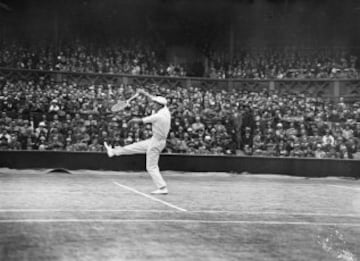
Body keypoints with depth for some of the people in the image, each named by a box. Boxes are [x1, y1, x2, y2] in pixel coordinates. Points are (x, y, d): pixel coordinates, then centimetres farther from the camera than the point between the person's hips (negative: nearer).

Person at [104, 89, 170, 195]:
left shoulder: (158, 116, -25)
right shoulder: (165, 110, -2)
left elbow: (140, 121, -12)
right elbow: (156, 100, 18)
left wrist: (132, 120, 8)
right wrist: (145, 93, 23)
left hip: (156, 141, -9)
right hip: (157, 140, 9)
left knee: (152, 167, -1)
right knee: (136, 146, 20)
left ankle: (163, 188, -3)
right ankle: (114, 152, 35)